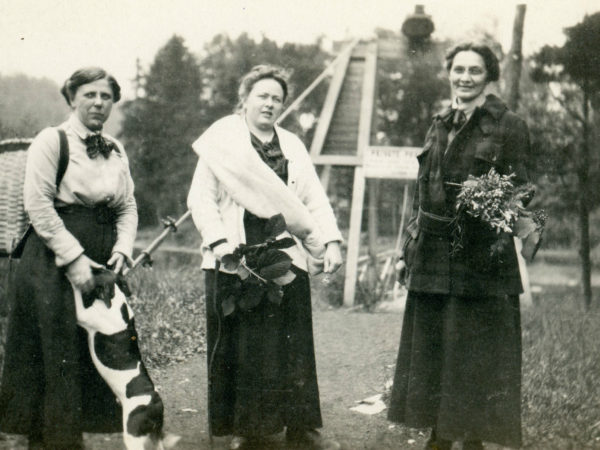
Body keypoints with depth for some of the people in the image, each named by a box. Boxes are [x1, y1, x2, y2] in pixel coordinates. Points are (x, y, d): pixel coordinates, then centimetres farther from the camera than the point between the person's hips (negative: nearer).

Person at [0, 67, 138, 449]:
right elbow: (38, 205, -12)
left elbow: (128, 207, 15)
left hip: (100, 265, 6)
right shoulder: (52, 141, -4)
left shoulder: (116, 151, 14)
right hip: (54, 264, -6)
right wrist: (72, 258, -16)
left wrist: (122, 249, -3)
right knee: (56, 357, -2)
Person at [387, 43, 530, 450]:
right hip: (433, 256, 6)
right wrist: (409, 246, 14)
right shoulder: (440, 125, 14)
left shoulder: (508, 127, -3)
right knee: (430, 347, 11)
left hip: (481, 259, -6)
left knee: (476, 353, 1)